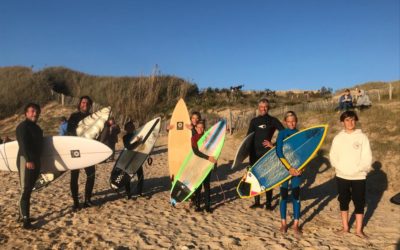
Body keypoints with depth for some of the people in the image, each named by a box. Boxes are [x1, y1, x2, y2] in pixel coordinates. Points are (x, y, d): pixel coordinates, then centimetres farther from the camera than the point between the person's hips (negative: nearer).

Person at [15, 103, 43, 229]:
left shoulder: (37, 128, 18)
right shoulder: (22, 126, -9)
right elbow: (23, 145, -21)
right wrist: (28, 160, -31)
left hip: (35, 161, 9)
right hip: (25, 161, -9)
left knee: (29, 190, 13)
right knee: (25, 190, -9)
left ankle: (24, 215, 22)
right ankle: (25, 220, -8)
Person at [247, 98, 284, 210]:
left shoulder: (273, 120, 0)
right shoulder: (254, 121, 9)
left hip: (267, 152, -3)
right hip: (254, 153, 4)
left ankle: (269, 203, 13)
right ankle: (257, 201, 20)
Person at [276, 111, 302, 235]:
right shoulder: (282, 133, -3)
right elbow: (279, 152, -13)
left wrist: (301, 168, -11)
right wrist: (289, 168, -20)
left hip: (297, 169, 2)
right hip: (284, 168, -1)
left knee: (296, 195, 3)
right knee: (284, 195, 5)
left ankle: (296, 224, 13)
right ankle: (283, 223, 17)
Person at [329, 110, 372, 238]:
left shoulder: (362, 137, -2)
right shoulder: (338, 138, 2)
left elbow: (367, 157, -5)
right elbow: (333, 156, 2)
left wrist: (357, 170, -14)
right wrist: (341, 168, -11)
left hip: (358, 176, -1)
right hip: (342, 176, 2)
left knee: (359, 203, 5)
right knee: (343, 201, 11)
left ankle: (359, 230, 16)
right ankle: (345, 227, 24)